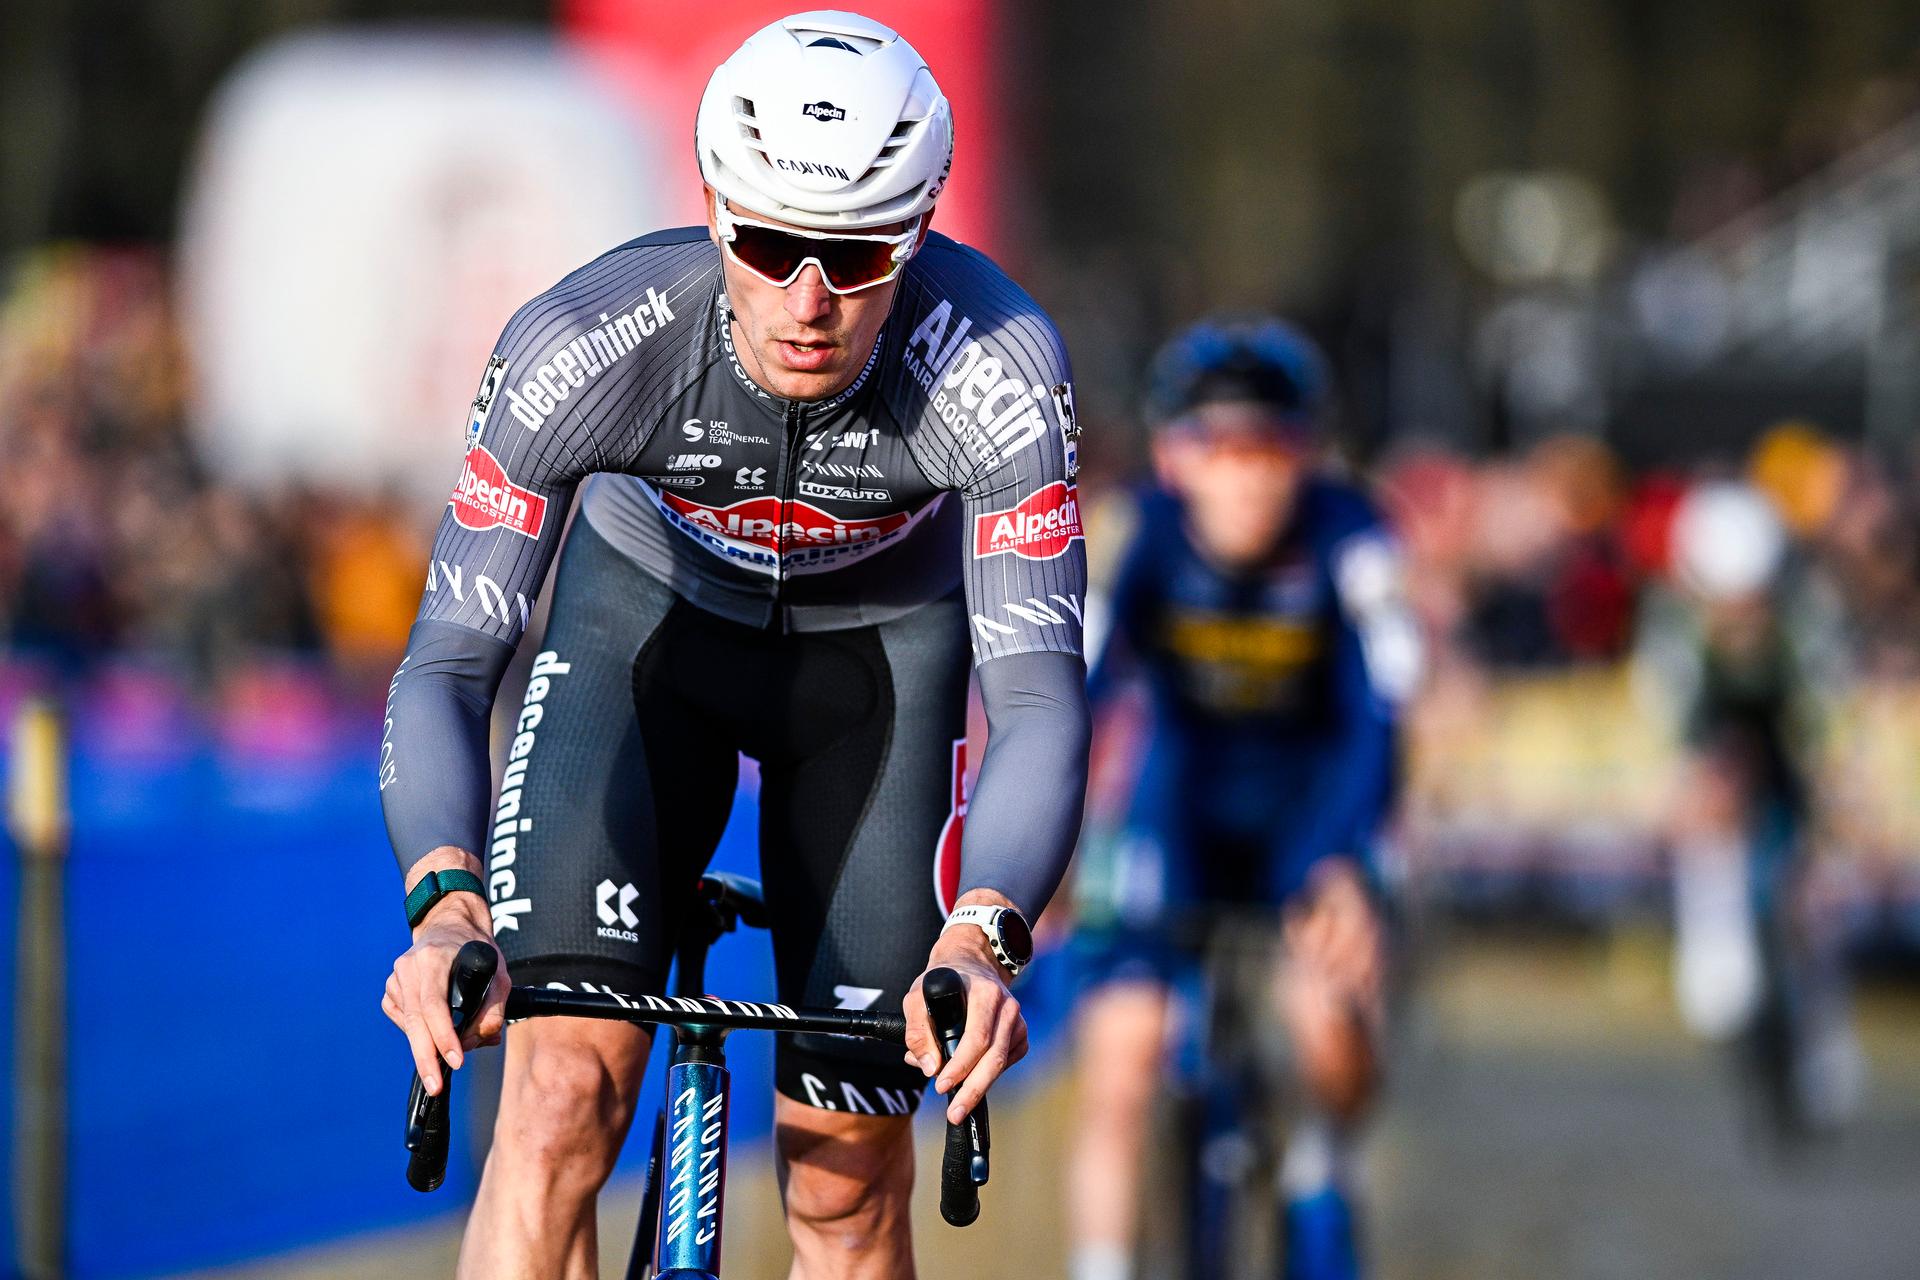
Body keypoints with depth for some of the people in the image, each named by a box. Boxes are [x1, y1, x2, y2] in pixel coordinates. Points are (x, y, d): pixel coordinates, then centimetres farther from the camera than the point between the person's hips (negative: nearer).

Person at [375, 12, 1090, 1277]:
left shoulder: (996, 367, -34)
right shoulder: (584, 344, -34)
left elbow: (1040, 696, -36)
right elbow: (448, 662, -32)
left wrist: (981, 937, -54)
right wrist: (445, 904, -50)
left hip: (882, 650, 1)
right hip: (647, 615, 0)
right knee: (564, 1092, -21)